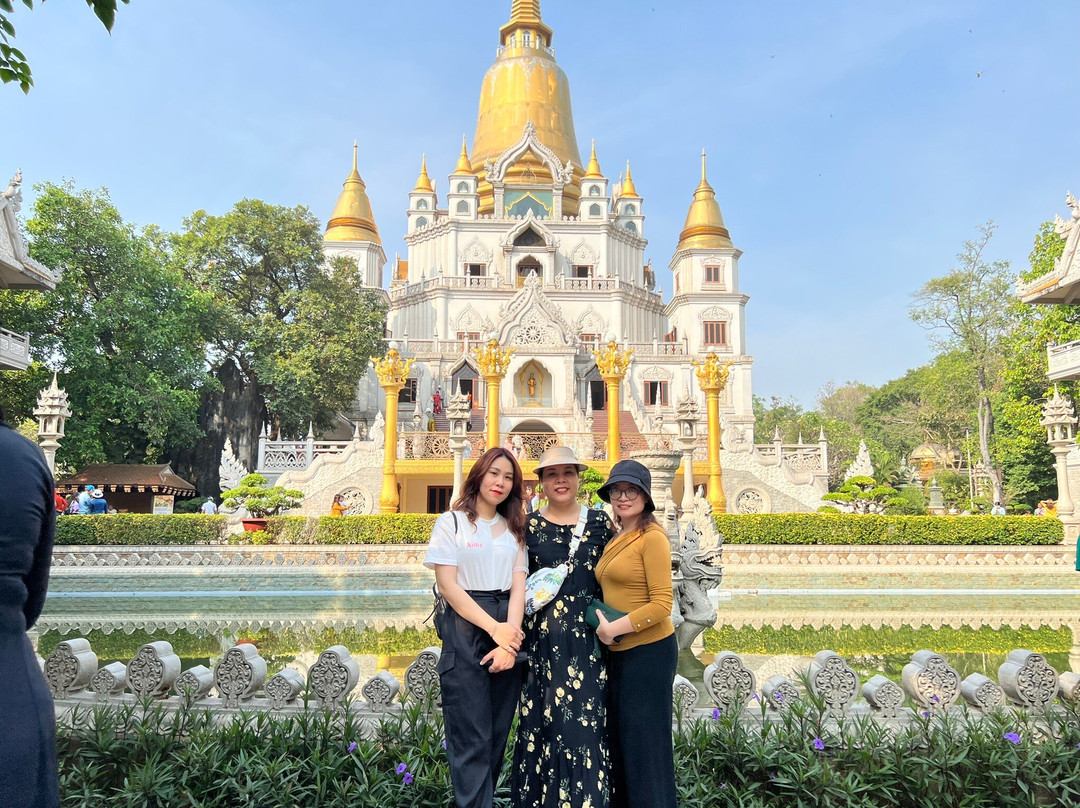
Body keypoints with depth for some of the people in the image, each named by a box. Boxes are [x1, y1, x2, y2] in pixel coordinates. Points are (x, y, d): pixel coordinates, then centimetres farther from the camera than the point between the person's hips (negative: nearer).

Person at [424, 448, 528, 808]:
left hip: (509, 630, 5)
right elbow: (447, 585, -8)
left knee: (498, 733, 10)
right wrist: (494, 629, -14)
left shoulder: (514, 529, 14)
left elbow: (518, 587, 4)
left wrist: (511, 637, -11)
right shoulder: (452, 522, 0)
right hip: (465, 631, -4)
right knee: (471, 737, -4)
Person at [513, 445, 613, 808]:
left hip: (588, 638, 1)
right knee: (544, 720, 3)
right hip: (543, 639, 0)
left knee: (585, 720, 2)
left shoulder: (599, 522, 6)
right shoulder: (528, 526, 4)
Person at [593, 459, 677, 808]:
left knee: (644, 741, 3)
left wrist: (614, 628, -17)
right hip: (618, 652, 8)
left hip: (649, 651, -8)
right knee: (618, 737, 17)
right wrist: (601, 623, 4)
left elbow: (662, 604, -17)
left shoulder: (652, 538, -14)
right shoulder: (616, 540, 10)